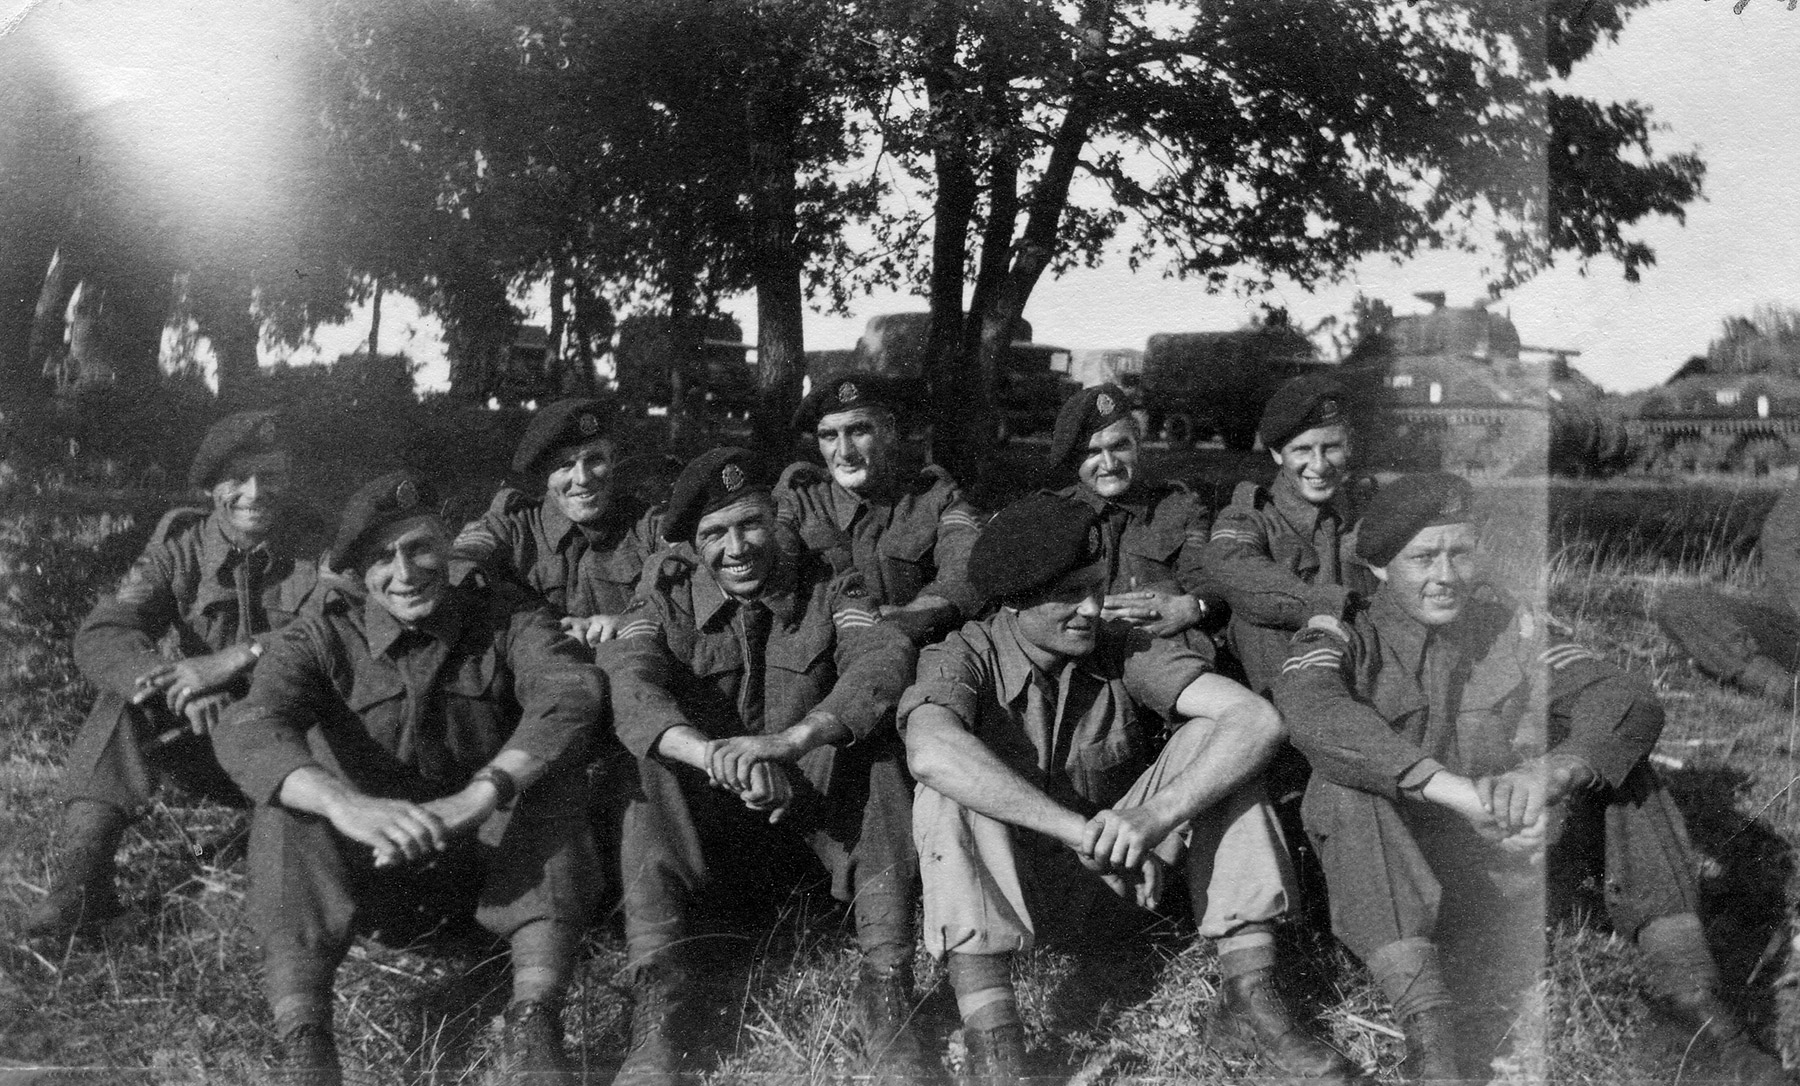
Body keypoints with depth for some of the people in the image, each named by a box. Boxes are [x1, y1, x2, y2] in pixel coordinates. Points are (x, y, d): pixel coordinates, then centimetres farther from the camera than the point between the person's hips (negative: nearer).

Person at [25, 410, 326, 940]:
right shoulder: (181, 544, -1)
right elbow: (98, 636, -15)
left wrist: (236, 657, -37)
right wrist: (182, 685, -35)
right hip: (206, 741, 2)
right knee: (129, 693, -24)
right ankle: (85, 871, -30)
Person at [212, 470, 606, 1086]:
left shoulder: (504, 620, -6)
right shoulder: (324, 639, -7)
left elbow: (573, 691, -27)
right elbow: (245, 733, -26)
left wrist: (480, 796, -44)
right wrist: (345, 804, -47)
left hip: (487, 850, 0)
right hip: (367, 854, 0)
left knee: (552, 773, -27)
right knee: (286, 801, -27)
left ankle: (532, 1025, -35)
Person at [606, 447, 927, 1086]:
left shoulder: (829, 589, -1)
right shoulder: (666, 594, -1)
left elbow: (884, 658, -23)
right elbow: (631, 686, -22)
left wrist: (792, 739, -43)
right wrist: (716, 756, -43)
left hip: (817, 797, 0)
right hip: (702, 812, 0)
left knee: (869, 725, -27)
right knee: (656, 763, -28)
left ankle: (886, 988, -29)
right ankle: (661, 1003, -32)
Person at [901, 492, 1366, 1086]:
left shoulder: (1122, 651, -10)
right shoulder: (964, 657, -16)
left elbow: (1258, 718, -24)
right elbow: (930, 751, -40)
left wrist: (1154, 818, -39)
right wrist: (1081, 830, -45)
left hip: (1116, 881, 2)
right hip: (1010, 885, -2)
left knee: (1211, 738, -17)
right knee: (949, 791, -31)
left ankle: (1251, 1001, -20)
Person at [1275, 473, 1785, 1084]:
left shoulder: (1512, 630, 4)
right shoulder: (1342, 638, -6)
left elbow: (1630, 701, -11)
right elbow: (1308, 708, -31)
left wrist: (1551, 773, -34)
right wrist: (1454, 789, -43)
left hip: (1500, 882, 3)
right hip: (1387, 889, -3)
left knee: (1612, 758, -11)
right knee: (1349, 784, -31)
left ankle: (1690, 995, -15)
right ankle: (1430, 1034, -39)